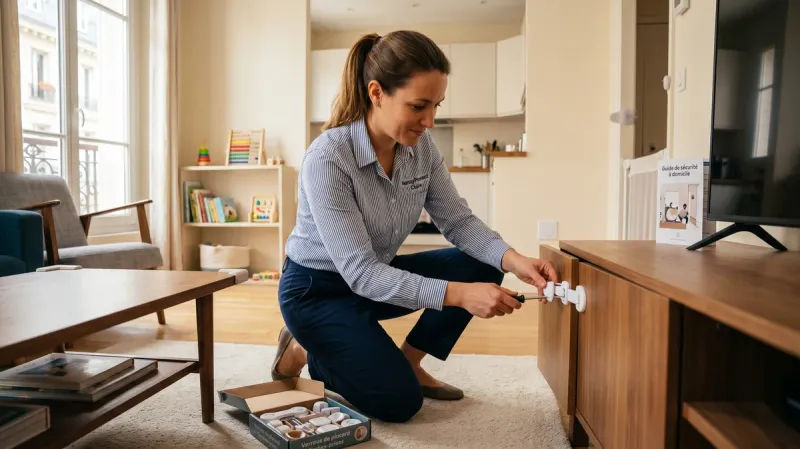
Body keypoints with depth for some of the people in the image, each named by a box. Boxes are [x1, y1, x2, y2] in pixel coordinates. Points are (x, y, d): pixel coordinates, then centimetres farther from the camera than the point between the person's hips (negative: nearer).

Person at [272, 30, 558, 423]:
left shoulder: (421, 146, -10)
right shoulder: (327, 158, -31)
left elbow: (458, 221, -7)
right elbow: (360, 272, -32)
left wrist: (513, 259, -26)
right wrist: (459, 294, -40)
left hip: (377, 277, 7)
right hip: (317, 289, -6)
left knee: (481, 267, -8)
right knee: (399, 401, -13)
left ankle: (409, 362, 9)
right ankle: (304, 352, 11)